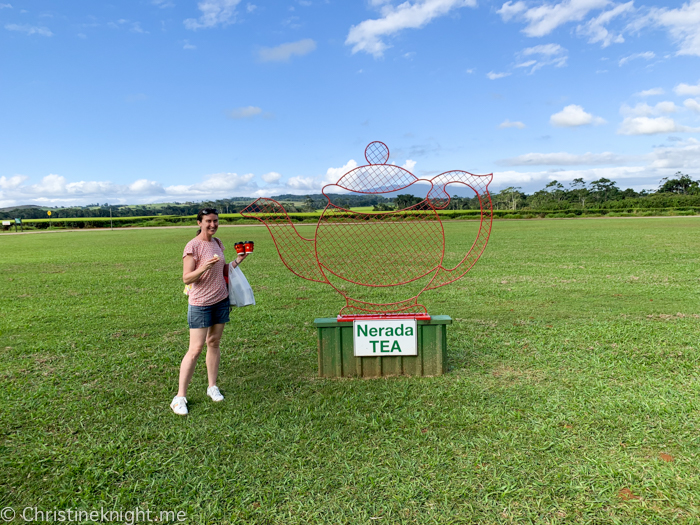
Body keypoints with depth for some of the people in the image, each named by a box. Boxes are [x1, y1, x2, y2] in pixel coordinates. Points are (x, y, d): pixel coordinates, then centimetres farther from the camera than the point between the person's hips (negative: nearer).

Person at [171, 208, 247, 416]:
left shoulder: (218, 243, 8)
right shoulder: (193, 246, -13)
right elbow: (186, 278, -16)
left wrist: (237, 261, 4)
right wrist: (204, 267, -31)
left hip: (221, 301, 6)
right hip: (200, 304, -6)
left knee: (214, 343, 12)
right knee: (195, 348, -6)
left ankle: (212, 387, 25)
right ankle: (180, 397, 5)